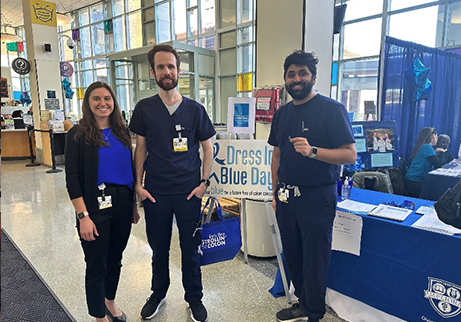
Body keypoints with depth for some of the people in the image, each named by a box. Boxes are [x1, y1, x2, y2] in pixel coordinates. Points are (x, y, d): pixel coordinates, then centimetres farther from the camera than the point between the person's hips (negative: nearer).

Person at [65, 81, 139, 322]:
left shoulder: (122, 132, 7)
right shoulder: (78, 135, -7)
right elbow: (72, 178, -10)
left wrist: (133, 205, 11)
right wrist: (83, 216, -16)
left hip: (123, 204, 5)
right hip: (96, 207, -5)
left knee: (115, 259, 19)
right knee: (97, 266, 7)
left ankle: (110, 302, 44)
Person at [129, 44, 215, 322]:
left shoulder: (195, 109, 0)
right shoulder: (144, 109, 2)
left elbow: (207, 147, 4)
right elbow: (141, 148, 6)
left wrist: (204, 182, -3)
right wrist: (138, 184, 0)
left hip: (189, 192, -1)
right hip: (155, 192, 1)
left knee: (190, 248, 10)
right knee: (159, 248, 16)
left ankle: (194, 298, 32)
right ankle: (158, 294, 40)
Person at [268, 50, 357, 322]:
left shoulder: (332, 109, -9)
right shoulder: (282, 113, 10)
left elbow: (350, 154, -15)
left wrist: (312, 151, -29)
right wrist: (276, 192, 14)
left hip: (316, 198, -6)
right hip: (286, 197, 6)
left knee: (315, 261, 7)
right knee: (292, 257, 17)